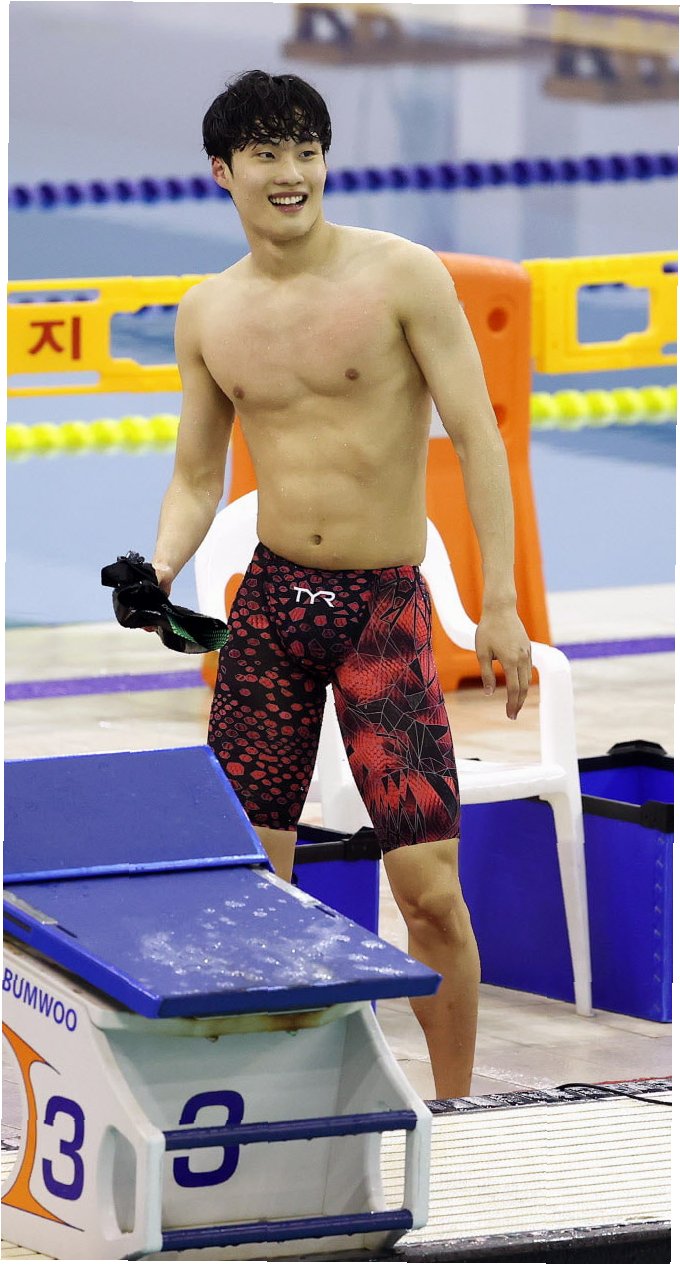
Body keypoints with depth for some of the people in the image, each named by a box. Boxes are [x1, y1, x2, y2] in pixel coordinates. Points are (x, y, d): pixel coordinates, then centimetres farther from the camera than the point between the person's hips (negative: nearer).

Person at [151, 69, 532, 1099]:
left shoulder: (403, 275, -6)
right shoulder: (207, 314, 7)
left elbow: (477, 437, -6)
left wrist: (500, 606, -11)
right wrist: (157, 572, -5)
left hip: (387, 606, -3)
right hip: (269, 601, 4)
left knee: (430, 887, -9)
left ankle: (455, 1116, 5)